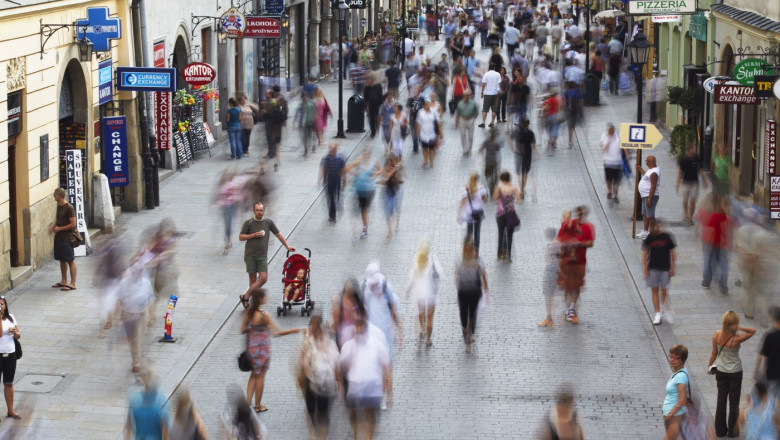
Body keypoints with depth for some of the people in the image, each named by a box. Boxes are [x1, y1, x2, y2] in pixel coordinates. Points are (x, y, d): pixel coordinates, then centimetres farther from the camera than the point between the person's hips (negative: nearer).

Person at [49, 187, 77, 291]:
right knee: (62, 260, 16)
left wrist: (59, 228, -14)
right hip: (58, 237, 9)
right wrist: (53, 227, 6)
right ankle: (64, 281, 27)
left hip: (66, 238, -9)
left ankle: (73, 284, -4)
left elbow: (73, 224, -17)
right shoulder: (59, 206, 10)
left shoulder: (69, 208, -16)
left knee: (70, 261, -5)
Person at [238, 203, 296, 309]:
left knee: (263, 278, -9)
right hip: (250, 255, -2)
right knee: (253, 278, -1)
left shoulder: (268, 222, 6)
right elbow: (240, 237, 0)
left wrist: (287, 246, 21)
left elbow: (278, 234, 17)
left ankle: (245, 297, -2)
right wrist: (254, 235, -12)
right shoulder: (248, 223, -1)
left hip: (262, 256, 2)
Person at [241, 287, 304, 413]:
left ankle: (248, 401, 20)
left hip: (251, 346, 6)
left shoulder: (248, 312, -5)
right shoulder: (264, 315, -25)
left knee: (254, 375, 22)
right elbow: (277, 333, -25)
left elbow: (243, 330, 1)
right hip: (262, 349, -6)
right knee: (260, 376, 11)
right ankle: (258, 406, 23)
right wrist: (295, 330, -21)